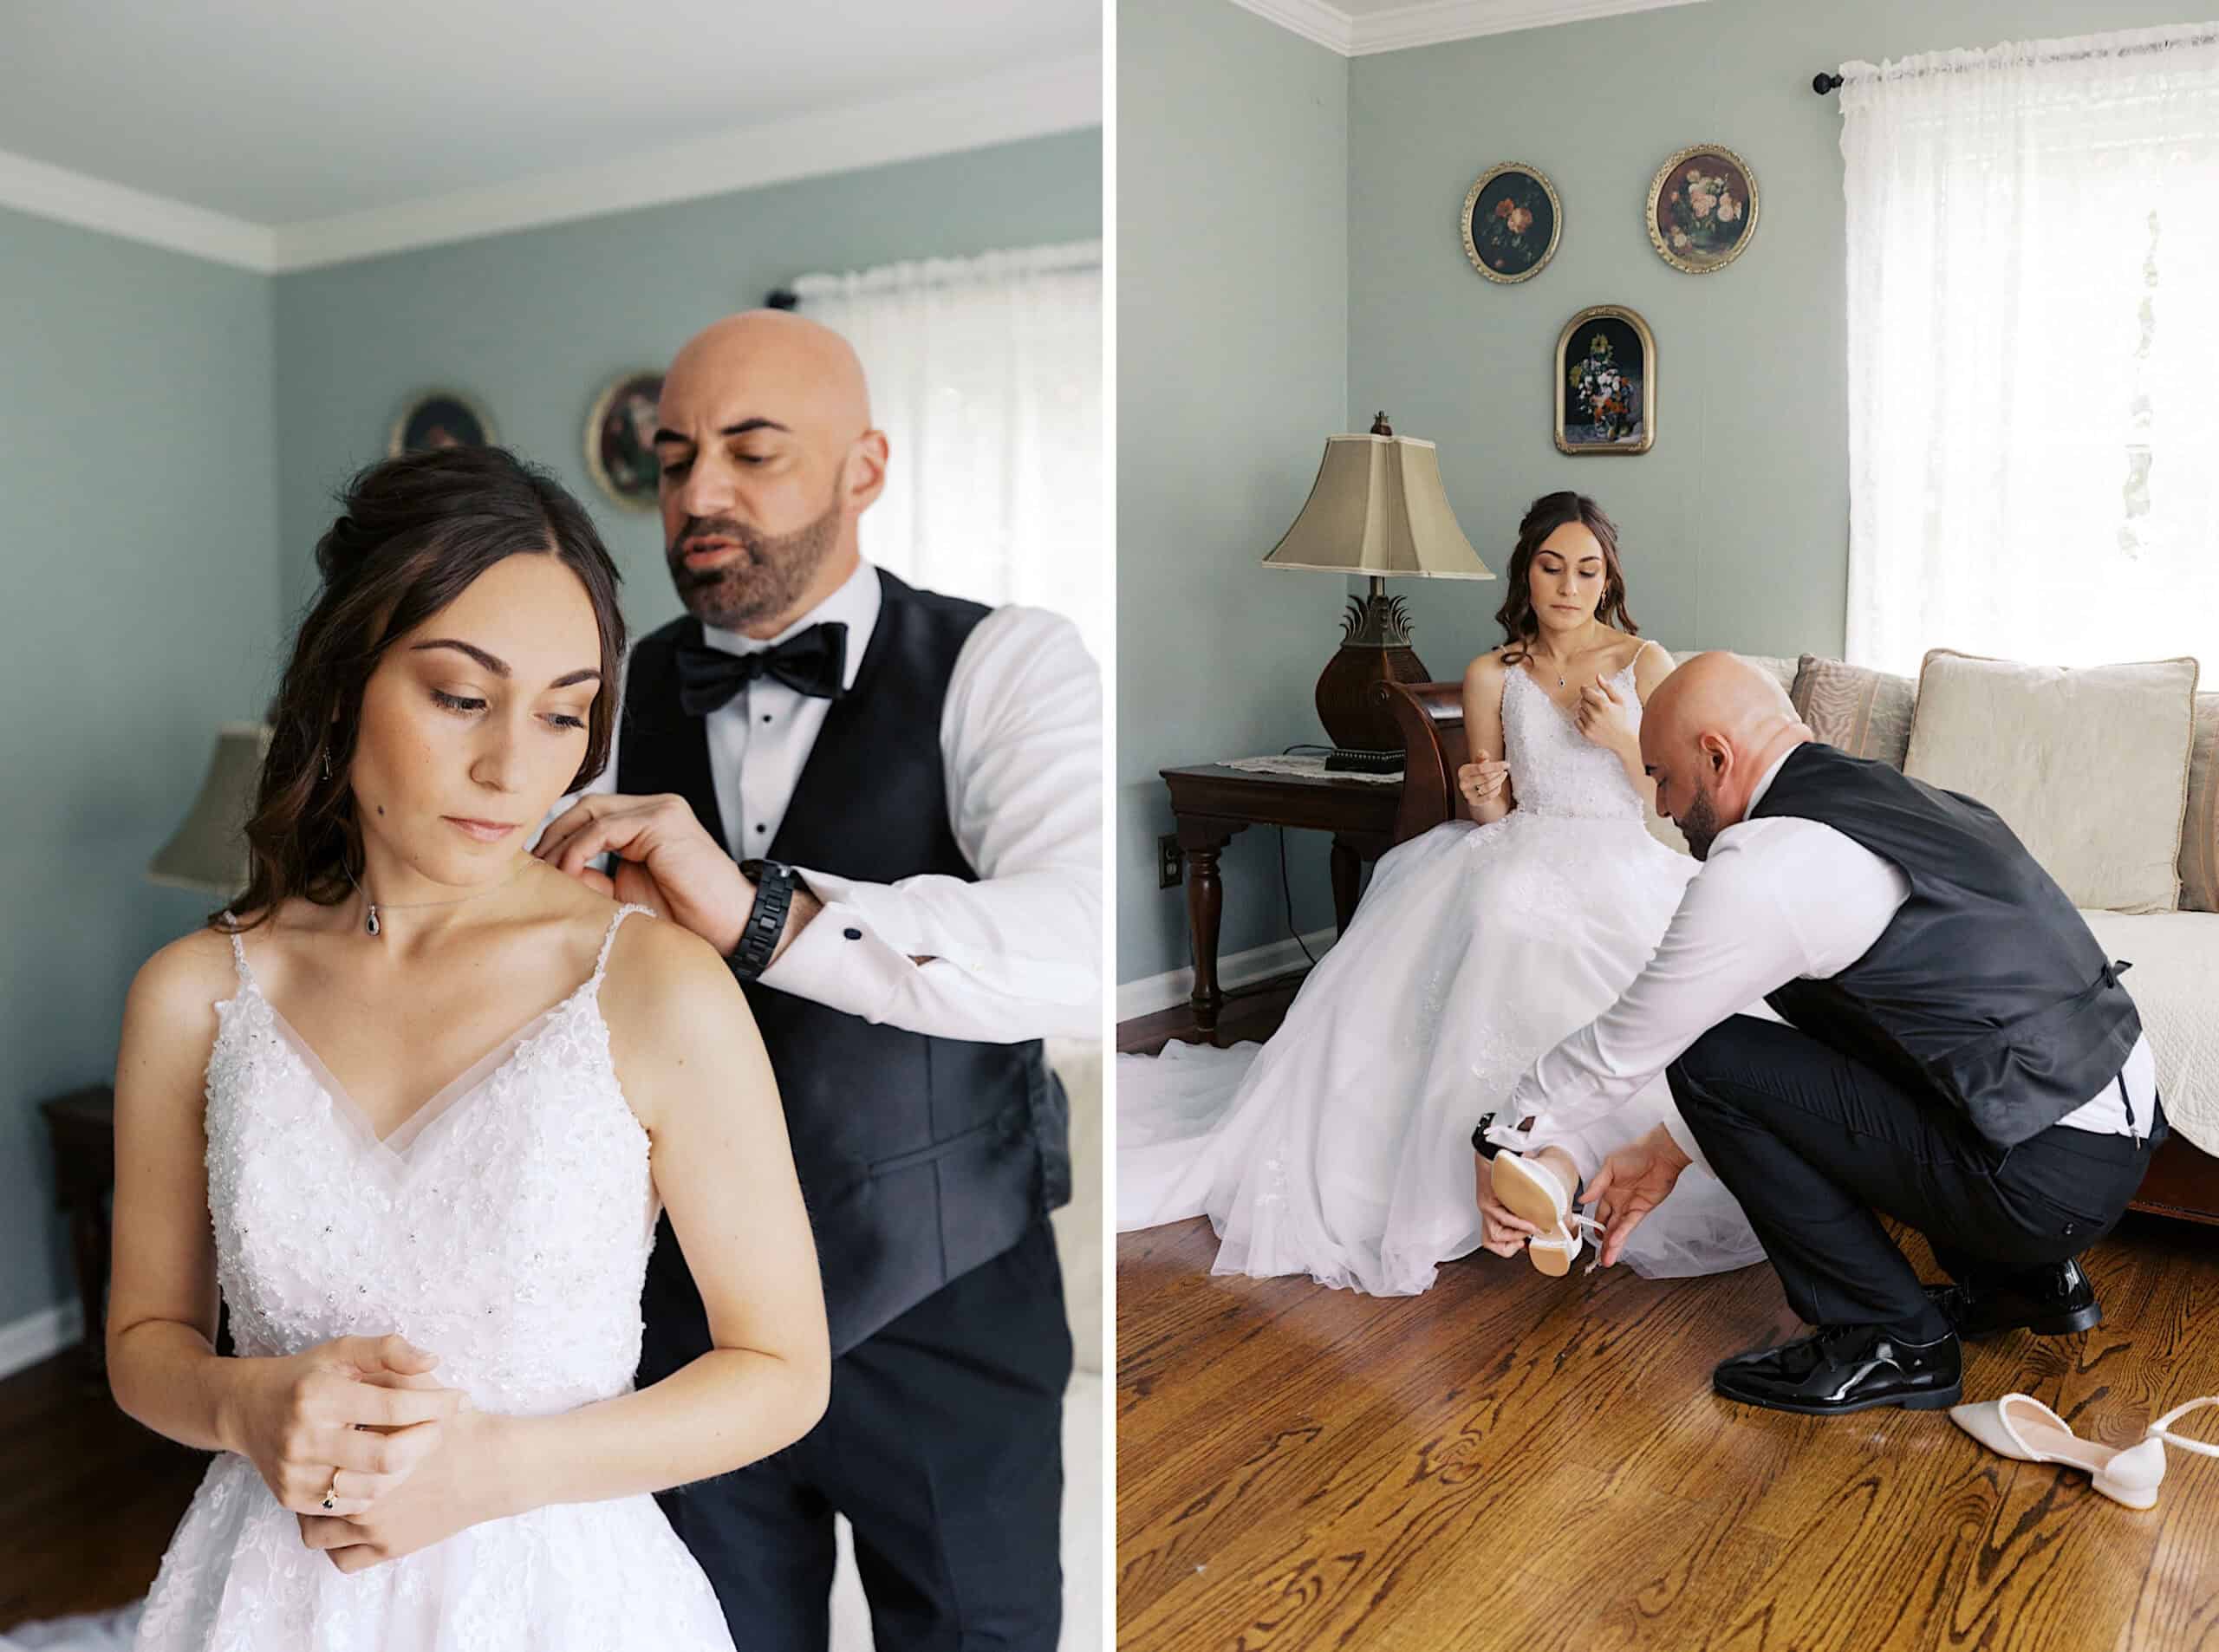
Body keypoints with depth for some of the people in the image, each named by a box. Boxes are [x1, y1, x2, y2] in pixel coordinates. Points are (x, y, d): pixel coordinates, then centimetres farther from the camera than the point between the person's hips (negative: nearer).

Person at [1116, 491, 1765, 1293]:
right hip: (1521, 858, 1)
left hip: (1625, 865, -1)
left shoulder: (1642, 661, 8)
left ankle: (1556, 1157, -29)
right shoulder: (1492, 675, 11)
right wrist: (1481, 796, -10)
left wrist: (1620, 739, -11)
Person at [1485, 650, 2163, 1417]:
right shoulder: (1879, 794, 12)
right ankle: (2025, 1278, 26)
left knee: (1708, 1060, -9)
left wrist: (1503, 1143, 8)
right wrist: (1669, 1147, 20)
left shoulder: (1764, 865, -18)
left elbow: (1621, 1049, -8)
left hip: (2044, 1182, -10)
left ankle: (1891, 1341, 3)